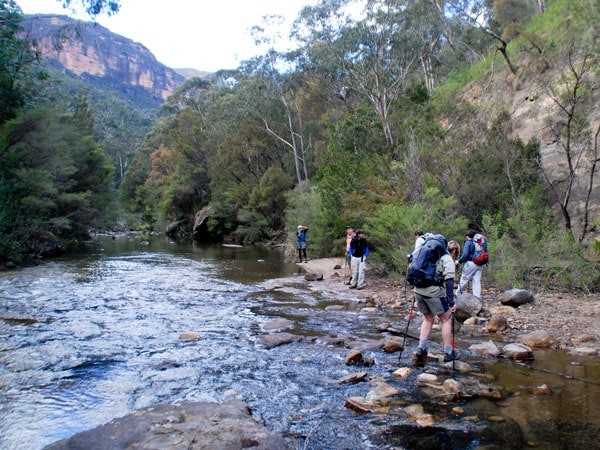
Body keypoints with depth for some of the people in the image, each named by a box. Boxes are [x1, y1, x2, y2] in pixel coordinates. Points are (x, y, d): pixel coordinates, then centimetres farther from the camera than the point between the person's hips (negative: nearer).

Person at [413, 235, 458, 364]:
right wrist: (451, 302, -10)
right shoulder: (447, 258, 0)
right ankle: (448, 353, 17)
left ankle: (421, 349, 15)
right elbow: (449, 280, -10)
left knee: (428, 319, 22)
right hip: (433, 292, -6)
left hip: (418, 290, 6)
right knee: (446, 320, 11)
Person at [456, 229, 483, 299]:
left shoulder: (468, 243, -8)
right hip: (479, 265, 6)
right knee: (477, 282, 6)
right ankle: (478, 298, 5)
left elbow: (465, 254, -15)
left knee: (464, 280, 8)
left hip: (470, 263, -6)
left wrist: (459, 261, -4)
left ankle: (458, 294, 21)